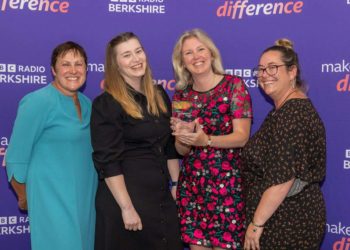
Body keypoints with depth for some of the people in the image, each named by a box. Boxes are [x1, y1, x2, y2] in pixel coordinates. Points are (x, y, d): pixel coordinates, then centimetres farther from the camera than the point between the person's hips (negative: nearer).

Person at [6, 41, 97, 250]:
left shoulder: (87, 104, 7)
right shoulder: (38, 102, -15)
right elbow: (18, 152, -12)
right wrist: (22, 193, -4)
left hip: (87, 195, 7)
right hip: (53, 198, -7)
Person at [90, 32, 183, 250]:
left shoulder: (159, 95, 8)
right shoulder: (106, 104, -11)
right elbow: (108, 162, -15)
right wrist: (127, 207, -18)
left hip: (162, 196, 6)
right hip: (126, 196, -6)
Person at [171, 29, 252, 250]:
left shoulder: (234, 85, -4)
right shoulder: (181, 96, 7)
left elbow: (242, 137, -11)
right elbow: (182, 150, 9)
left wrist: (206, 140, -26)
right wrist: (183, 137, -14)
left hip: (227, 182, -4)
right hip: (191, 184, 4)